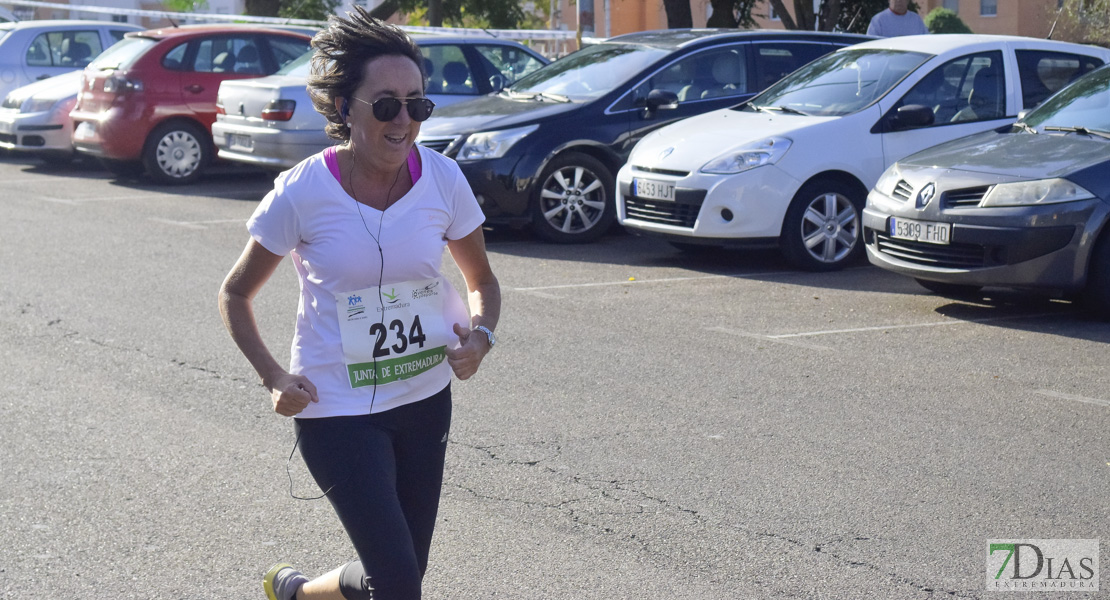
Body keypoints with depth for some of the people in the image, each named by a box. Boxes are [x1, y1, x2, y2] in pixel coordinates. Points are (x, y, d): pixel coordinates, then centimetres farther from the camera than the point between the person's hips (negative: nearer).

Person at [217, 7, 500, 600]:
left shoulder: (442, 179, -8)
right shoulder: (302, 192, -16)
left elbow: (482, 281, 8)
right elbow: (235, 294, -1)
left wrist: (479, 334, -13)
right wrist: (273, 376, -14)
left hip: (425, 400, 5)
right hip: (337, 410, -4)